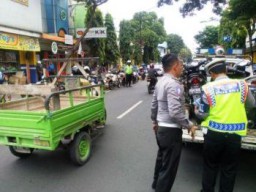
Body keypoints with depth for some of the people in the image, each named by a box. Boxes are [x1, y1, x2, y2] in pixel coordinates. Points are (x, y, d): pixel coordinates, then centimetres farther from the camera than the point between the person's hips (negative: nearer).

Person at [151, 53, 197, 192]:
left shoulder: (160, 82, 7)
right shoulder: (174, 84, -22)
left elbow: (154, 105, 14)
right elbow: (175, 112, -29)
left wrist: (155, 121, 26)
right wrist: (189, 125, -16)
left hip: (161, 127, 10)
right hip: (171, 130, -10)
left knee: (161, 158, 28)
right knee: (169, 166, 6)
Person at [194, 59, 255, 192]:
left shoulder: (208, 88, -10)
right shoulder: (241, 84, -2)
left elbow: (203, 114, -5)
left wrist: (196, 109, 15)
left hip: (214, 132, -1)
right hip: (235, 133, 2)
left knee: (210, 166, 18)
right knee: (229, 169, 17)